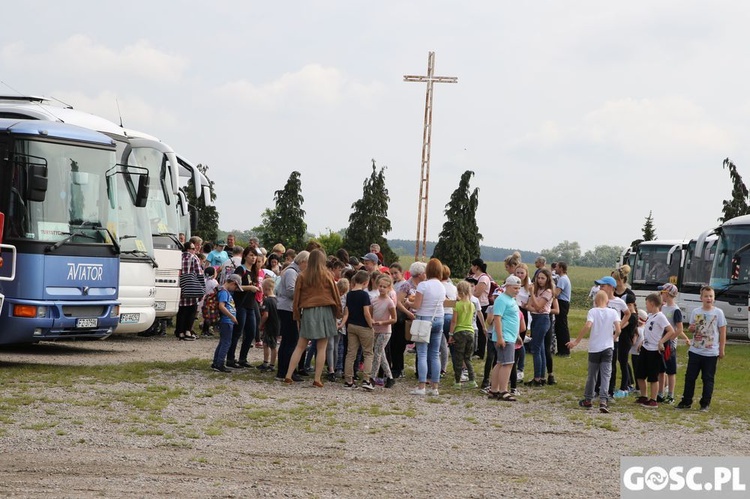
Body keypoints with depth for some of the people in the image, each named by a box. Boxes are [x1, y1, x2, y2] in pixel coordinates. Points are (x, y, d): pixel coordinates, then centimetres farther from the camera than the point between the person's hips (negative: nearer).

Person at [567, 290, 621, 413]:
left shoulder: (592, 312, -5)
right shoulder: (613, 312, -1)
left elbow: (587, 326, -20)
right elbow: (618, 330, -10)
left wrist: (576, 341, -15)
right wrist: (613, 338, 12)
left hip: (594, 348, 0)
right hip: (608, 348, 0)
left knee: (592, 375, 13)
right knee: (606, 375, -2)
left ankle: (587, 400, 23)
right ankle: (603, 401, -16)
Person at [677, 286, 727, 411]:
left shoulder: (718, 313, -4)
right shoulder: (696, 312, 4)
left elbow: (722, 332, -1)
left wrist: (721, 350, -3)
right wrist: (691, 328, -11)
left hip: (711, 353, -3)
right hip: (695, 351, 3)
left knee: (708, 379, 4)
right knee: (690, 377, 6)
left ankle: (705, 403, 11)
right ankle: (686, 402, 15)